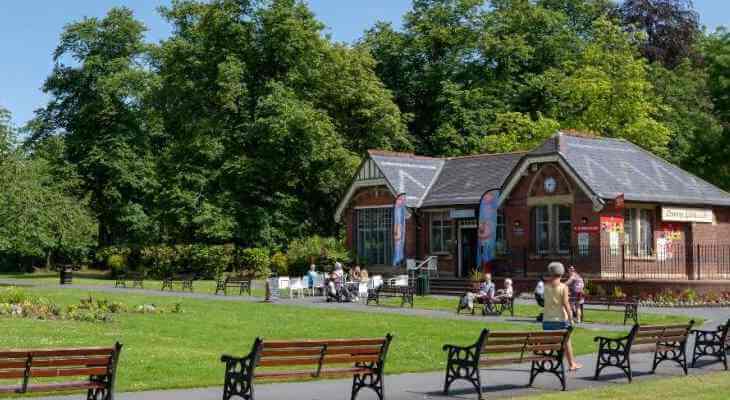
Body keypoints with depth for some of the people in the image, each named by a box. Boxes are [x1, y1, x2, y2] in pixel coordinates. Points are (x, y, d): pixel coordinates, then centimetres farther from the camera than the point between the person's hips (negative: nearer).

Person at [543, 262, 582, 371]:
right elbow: (566, 304, -14)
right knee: (566, 341, 12)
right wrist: (570, 318, -10)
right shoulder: (563, 287, -9)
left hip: (547, 320, 2)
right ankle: (572, 364, 21)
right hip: (561, 319, -2)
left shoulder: (546, 286, -1)